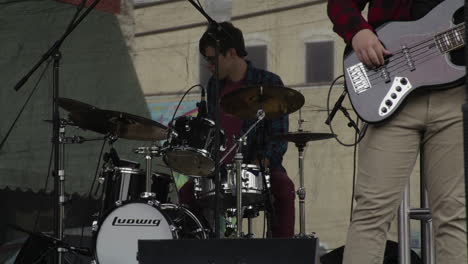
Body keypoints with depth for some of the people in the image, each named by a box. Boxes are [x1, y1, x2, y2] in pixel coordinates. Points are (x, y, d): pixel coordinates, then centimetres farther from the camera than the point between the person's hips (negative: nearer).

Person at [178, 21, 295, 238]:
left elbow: (278, 137, -9)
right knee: (186, 192, -15)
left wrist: (260, 164, -25)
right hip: (221, 167, 5)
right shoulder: (214, 85, 12)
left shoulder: (268, 83, -6)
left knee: (284, 188, -33)